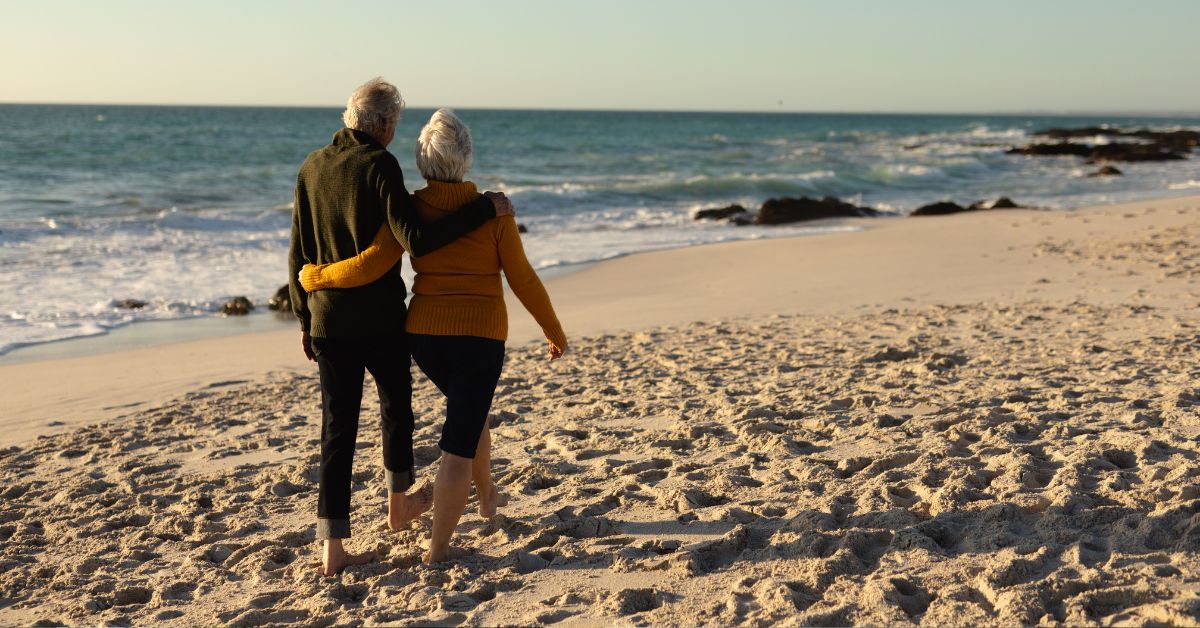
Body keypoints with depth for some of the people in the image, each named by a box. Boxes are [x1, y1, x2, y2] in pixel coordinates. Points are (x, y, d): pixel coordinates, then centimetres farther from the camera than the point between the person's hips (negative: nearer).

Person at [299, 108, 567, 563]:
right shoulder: (491, 212, -8)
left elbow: (369, 266, -14)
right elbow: (522, 279, -5)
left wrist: (316, 276, 3)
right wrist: (554, 331, 8)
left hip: (425, 334, 4)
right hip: (480, 337, -3)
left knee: (469, 412, 30)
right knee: (458, 447, 2)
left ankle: (487, 496, 46)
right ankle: (437, 548, 4)